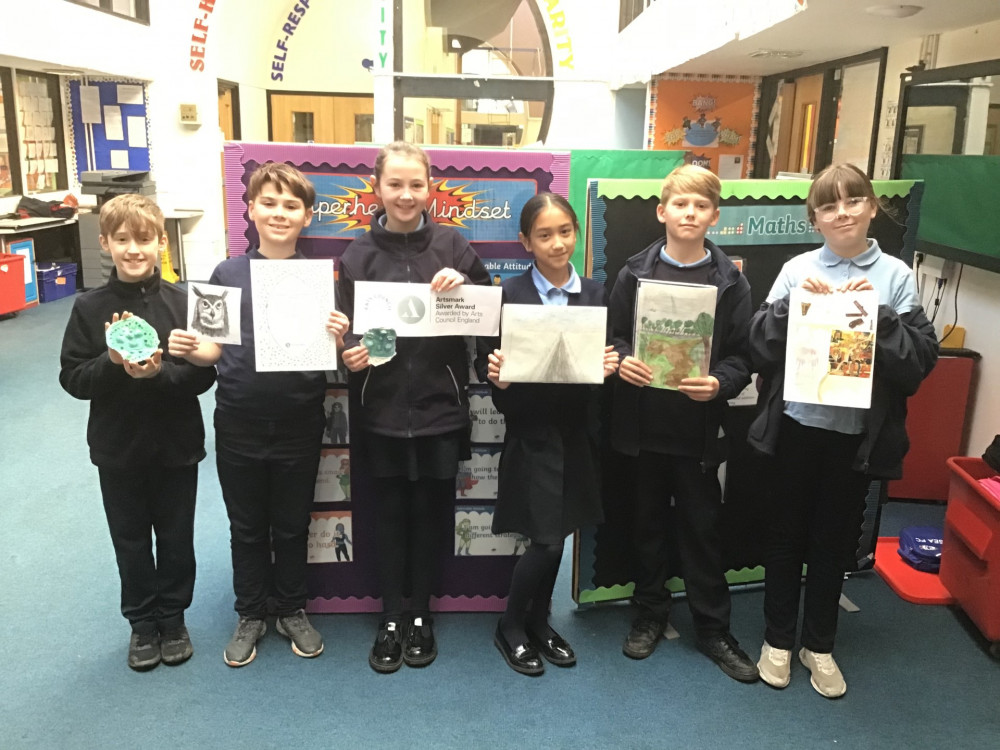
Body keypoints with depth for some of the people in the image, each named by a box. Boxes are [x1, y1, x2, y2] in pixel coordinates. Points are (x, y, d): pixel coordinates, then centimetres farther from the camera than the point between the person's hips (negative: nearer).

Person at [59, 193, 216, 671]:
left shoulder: (182, 303, -9)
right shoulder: (90, 308, -6)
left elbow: (204, 374, -10)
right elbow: (72, 379, -5)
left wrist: (159, 371, -26)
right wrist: (112, 363, -23)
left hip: (176, 445, -1)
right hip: (118, 449, 1)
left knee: (176, 539, 13)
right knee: (131, 542, 15)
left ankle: (172, 618, 34)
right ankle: (142, 623, 35)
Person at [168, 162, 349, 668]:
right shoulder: (227, 274, -1)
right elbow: (215, 349, 3)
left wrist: (337, 339, -22)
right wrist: (188, 350, -18)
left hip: (299, 424, 0)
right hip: (239, 424, 1)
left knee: (292, 525, 15)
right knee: (247, 526, 16)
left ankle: (291, 610, 35)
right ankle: (251, 613, 35)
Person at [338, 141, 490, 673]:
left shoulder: (450, 245, 0)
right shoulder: (359, 254, 1)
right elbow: (346, 328, 2)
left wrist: (463, 287, -18)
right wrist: (351, 353, -18)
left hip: (440, 406, 0)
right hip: (382, 409, 0)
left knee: (430, 513, 11)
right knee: (390, 514, 11)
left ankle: (420, 616, 29)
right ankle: (390, 620, 27)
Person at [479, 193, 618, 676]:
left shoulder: (594, 293, 5)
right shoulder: (511, 294, -7)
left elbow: (606, 355, 8)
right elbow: (488, 359, -8)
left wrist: (610, 365, -14)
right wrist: (496, 374, -29)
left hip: (577, 428, 4)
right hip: (532, 430, -4)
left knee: (558, 534, 14)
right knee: (545, 539, -4)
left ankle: (538, 622, 34)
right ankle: (510, 627, 20)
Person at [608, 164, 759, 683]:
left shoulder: (730, 281, -1)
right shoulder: (635, 272, 2)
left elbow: (742, 355, -2)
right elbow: (612, 334, 5)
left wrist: (719, 383, -20)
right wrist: (622, 360, -16)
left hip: (699, 424, -1)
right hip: (642, 420, 1)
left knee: (702, 525, 8)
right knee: (647, 519, 14)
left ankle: (713, 628, 24)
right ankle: (650, 613, 33)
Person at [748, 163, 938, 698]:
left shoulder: (895, 275, -1)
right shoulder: (797, 270, -1)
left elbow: (921, 360, -5)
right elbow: (758, 348, -4)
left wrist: (878, 314, -17)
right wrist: (792, 304, -16)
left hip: (858, 433, 0)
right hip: (796, 426, 0)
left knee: (835, 540, 13)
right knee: (786, 534, 12)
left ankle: (819, 644, 32)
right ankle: (778, 639, 31)